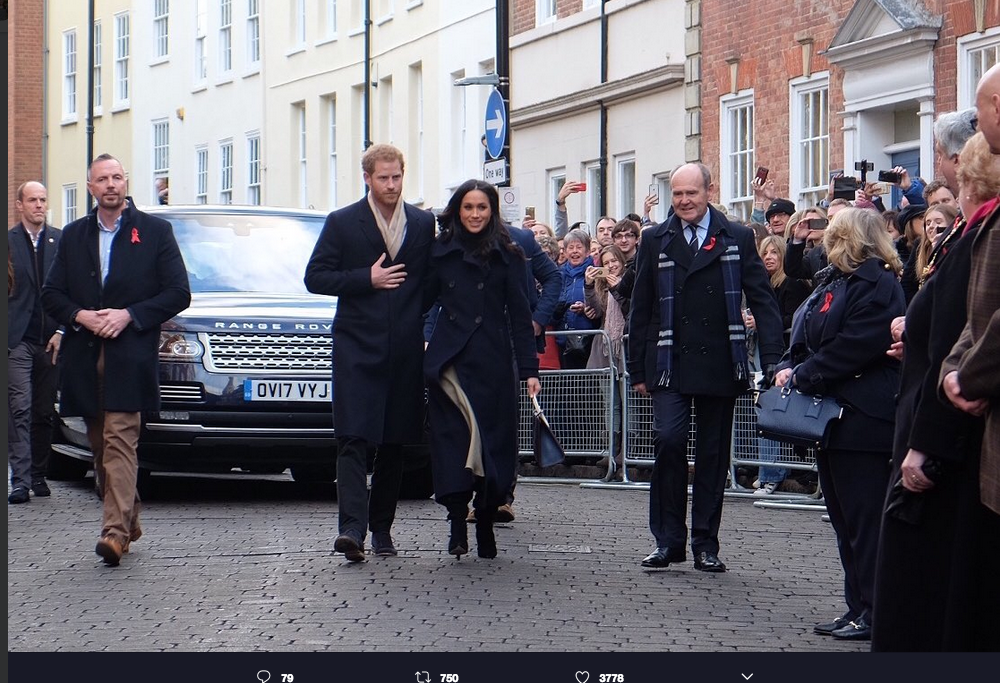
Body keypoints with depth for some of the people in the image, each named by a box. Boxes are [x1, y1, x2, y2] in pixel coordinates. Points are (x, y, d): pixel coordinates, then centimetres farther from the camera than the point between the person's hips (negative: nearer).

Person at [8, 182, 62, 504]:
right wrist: (5, 335, -5)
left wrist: (62, 332, -2)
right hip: (17, 341, -2)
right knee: (21, 410, -10)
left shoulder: (61, 241, 8)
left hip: (52, 340, 2)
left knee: (45, 413, 8)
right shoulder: (7, 241, 2)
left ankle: (38, 476, 17)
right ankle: (20, 480, -13)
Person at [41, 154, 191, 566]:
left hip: (130, 356, -5)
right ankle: (129, 521, 22)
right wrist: (80, 316, -8)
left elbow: (178, 293, 0)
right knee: (100, 446, 9)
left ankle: (116, 529, -23)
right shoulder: (73, 236, 15)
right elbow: (51, 294, 13)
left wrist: (129, 315, -12)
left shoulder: (155, 232, 5)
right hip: (84, 357, 5)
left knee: (120, 442, -16)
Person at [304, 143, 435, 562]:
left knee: (395, 443, 8)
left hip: (405, 351, 3)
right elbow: (315, 278, 0)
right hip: (357, 347, -3)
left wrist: (425, 326, 2)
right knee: (354, 439, -13)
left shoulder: (424, 225, 10)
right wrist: (367, 279, -10)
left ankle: (381, 528, 18)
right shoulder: (342, 223, 3)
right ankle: (351, 528, -21)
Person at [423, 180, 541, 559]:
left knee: (494, 440, 0)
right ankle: (457, 524, -11)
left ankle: (485, 527, 10)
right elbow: (426, 299, 13)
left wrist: (528, 368, -3)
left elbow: (519, 314, 3)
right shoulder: (441, 251, 9)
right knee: (452, 439, -8)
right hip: (449, 360, 1)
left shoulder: (508, 255, 5)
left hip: (492, 361, -1)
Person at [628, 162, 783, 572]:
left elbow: (762, 300, 3)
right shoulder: (655, 241, 6)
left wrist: (772, 360, -7)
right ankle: (668, 540, -2)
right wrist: (638, 369, 5)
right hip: (670, 363, 0)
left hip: (720, 364, 1)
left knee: (713, 453, 5)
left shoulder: (738, 239, 5)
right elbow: (641, 309, 8)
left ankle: (705, 544, 14)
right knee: (668, 439, -14)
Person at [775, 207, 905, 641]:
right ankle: (859, 608, 18)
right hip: (832, 418, 10)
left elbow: (851, 348, -20)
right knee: (843, 515, 12)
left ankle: (874, 613, -2)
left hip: (862, 420, -10)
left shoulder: (876, 284, -13)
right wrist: (789, 368, -1)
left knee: (863, 516, -7)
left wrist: (801, 376, -13)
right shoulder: (832, 280, 18)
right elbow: (806, 338, 19)